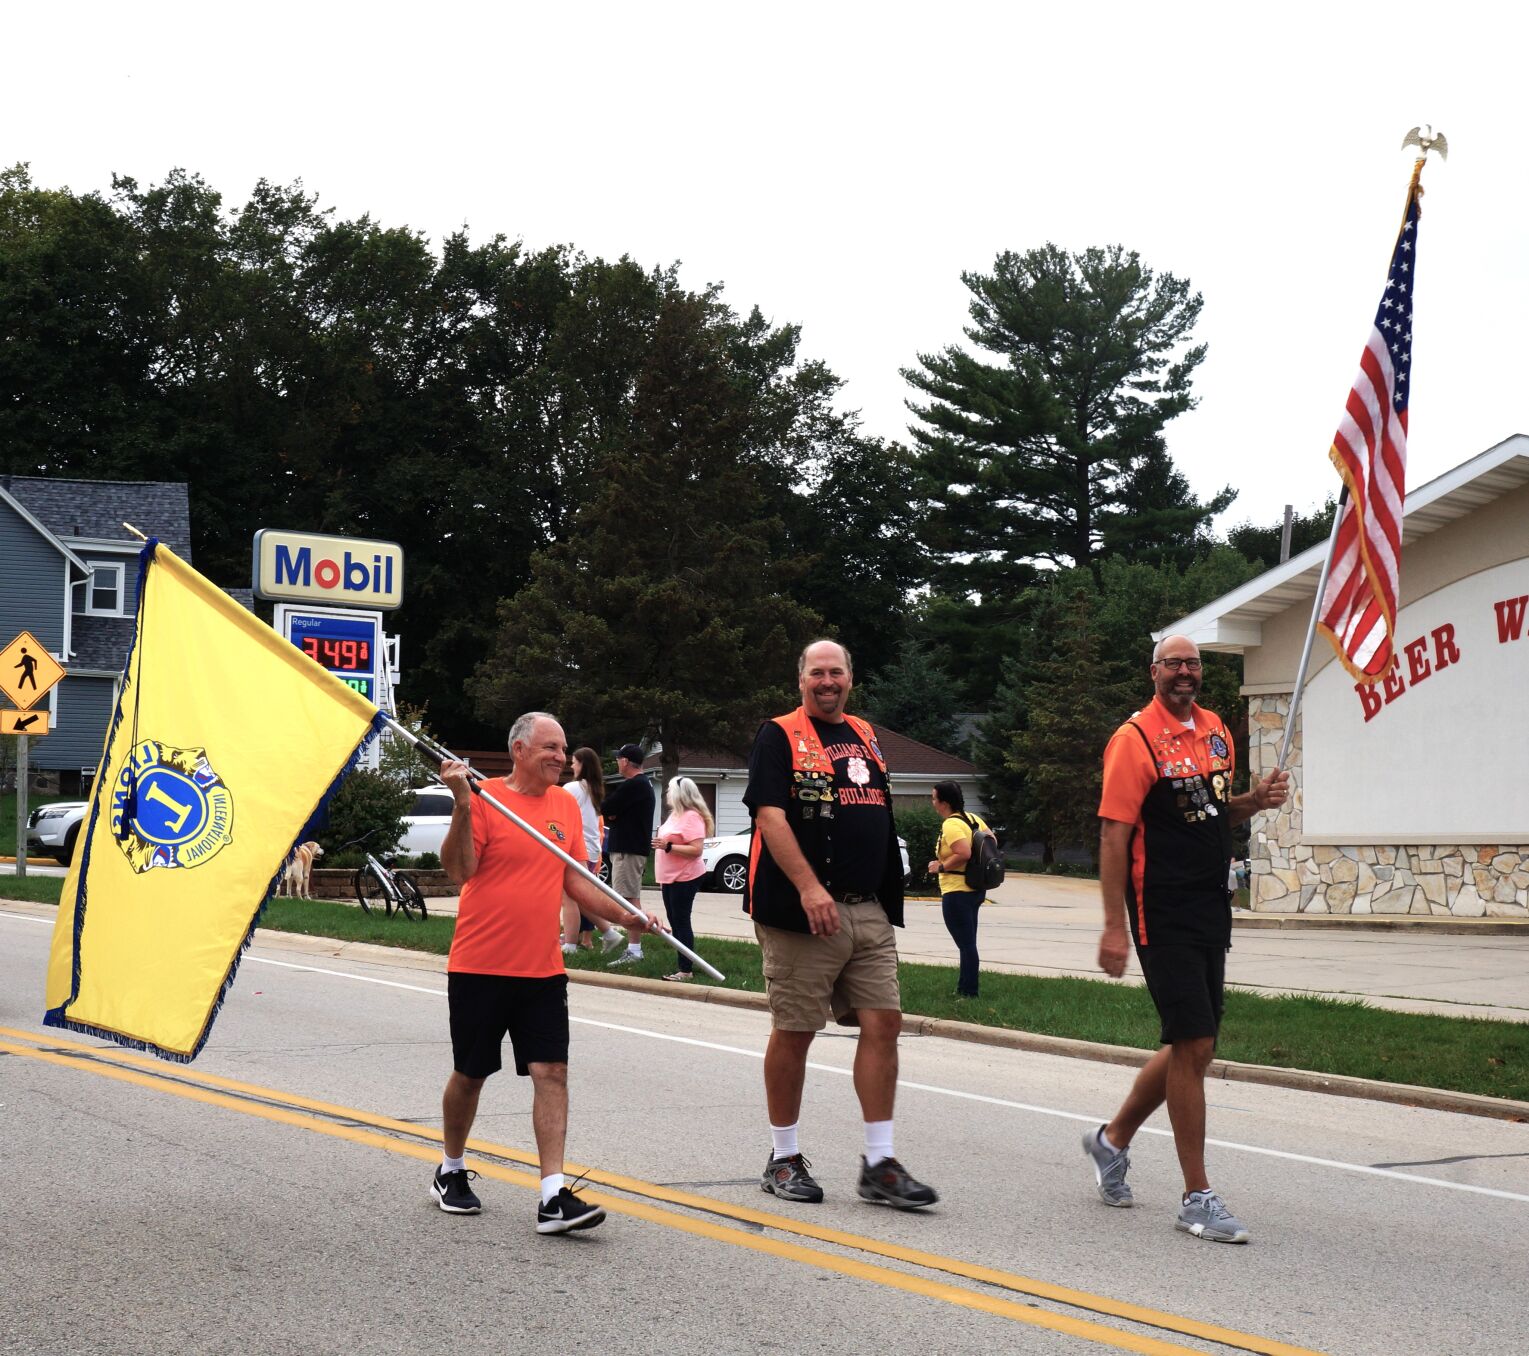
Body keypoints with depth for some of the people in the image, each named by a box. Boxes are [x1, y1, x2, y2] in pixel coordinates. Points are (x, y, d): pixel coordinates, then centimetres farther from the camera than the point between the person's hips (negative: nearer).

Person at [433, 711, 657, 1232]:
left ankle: (554, 1198, -9)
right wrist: (462, 804, -27)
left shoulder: (566, 805, 9)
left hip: (542, 971, 4)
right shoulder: (486, 798, -9)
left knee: (552, 1073, -6)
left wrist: (627, 915, 4)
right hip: (480, 968, -4)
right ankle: (451, 1172, 31)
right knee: (470, 1074, 9)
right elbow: (458, 871, -17)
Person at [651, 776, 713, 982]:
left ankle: (685, 970, -9)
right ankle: (682, 966, 17)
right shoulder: (676, 815, 14)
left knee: (681, 923, -10)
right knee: (674, 922, 12)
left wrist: (668, 846, -26)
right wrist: (660, 843, 14)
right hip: (670, 878, 10)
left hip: (684, 879, -10)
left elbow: (696, 850, -24)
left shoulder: (692, 817, -16)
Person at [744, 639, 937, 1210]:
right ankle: (783, 1159, 14)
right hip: (800, 912, -6)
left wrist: (889, 900, 17)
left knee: (883, 1023, -1)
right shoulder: (779, 736, -2)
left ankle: (880, 1164, 3)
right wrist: (809, 887, -24)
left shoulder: (865, 736, 18)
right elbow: (770, 816, -13)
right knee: (793, 1032, 1)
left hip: (869, 911, 6)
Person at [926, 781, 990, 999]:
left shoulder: (951, 825, -19)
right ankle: (964, 988, 26)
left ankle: (969, 992, 0)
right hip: (975, 889, 10)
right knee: (968, 943, 18)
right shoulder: (973, 819, 8)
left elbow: (964, 853, -30)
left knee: (966, 944, -4)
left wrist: (941, 867, -18)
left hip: (957, 892, -10)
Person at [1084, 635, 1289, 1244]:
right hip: (1162, 913, -8)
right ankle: (1197, 1198, -2)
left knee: (1193, 1047, 13)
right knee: (1193, 1044, -9)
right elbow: (1114, 834, -14)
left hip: (1211, 909, 8)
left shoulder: (1215, 731, 12)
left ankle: (1114, 1137, 35)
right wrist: (1114, 927, -20)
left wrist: (1256, 800, 2)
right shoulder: (1136, 738, -11)